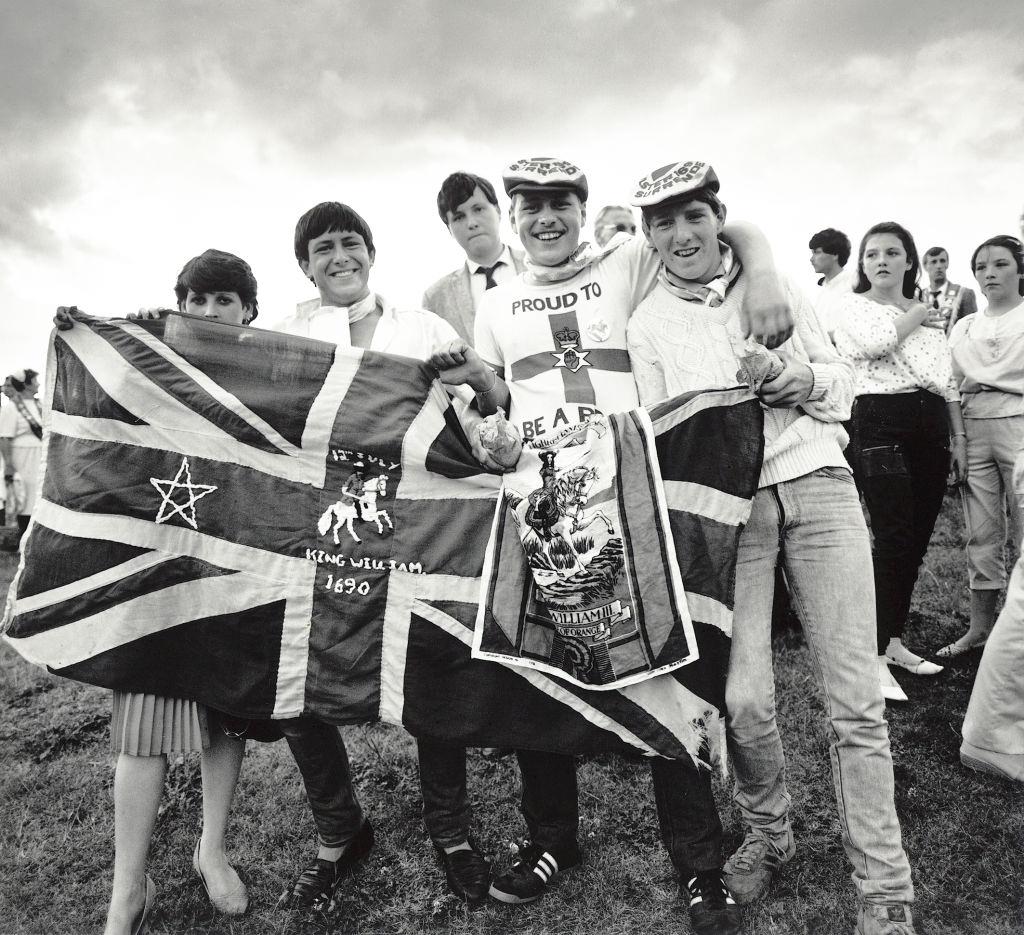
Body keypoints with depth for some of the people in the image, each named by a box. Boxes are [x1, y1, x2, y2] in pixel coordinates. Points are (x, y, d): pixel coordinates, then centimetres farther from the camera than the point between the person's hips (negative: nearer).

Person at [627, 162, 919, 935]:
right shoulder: (646, 325, 6)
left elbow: (844, 381, 14)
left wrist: (808, 380, -6)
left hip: (817, 486, 1)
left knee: (856, 698, -2)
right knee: (744, 700, -8)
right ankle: (768, 834, 23)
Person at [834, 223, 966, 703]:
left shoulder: (930, 314, 20)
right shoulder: (853, 307, 5)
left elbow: (948, 381, 20)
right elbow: (876, 340, -18)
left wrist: (959, 437, 13)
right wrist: (913, 317, 0)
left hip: (930, 429, 6)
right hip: (881, 425, -6)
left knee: (916, 542, 7)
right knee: (893, 540, -13)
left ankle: (894, 640, 19)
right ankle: (877, 658, -7)